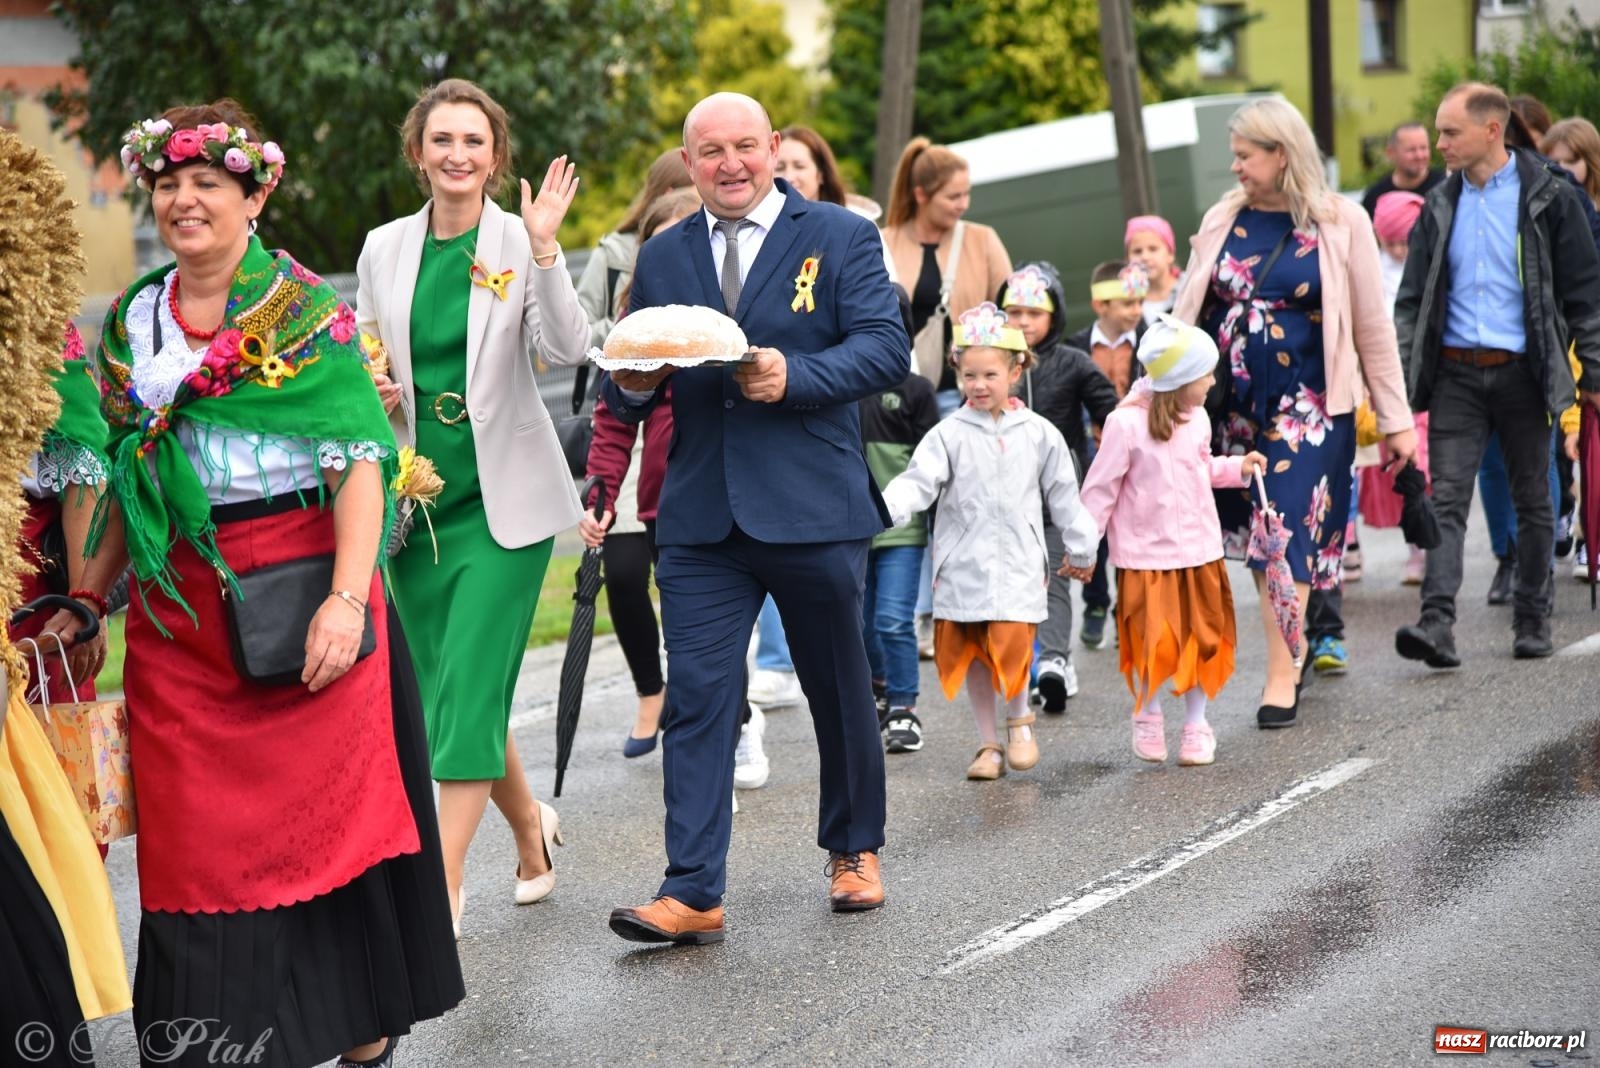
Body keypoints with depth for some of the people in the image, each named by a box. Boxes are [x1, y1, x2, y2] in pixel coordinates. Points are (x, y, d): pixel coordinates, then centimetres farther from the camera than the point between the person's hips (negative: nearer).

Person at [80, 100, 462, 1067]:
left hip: (301, 590, -4)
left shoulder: (309, 312, -3)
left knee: (328, 811, 0)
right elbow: (123, 479, 17)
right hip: (177, 611, 4)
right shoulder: (130, 323, 12)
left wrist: (346, 597, -21)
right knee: (198, 836, 2)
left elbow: (360, 464, -10)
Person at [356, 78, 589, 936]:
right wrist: (371, 393, -7)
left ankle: (443, 892, -8)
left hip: (502, 499, -5)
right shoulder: (384, 250, 6)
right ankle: (531, 828, 35)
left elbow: (567, 349, -18)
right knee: (447, 695, 12)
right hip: (417, 499, 5)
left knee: (467, 693, -10)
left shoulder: (520, 243, -6)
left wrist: (543, 250, -29)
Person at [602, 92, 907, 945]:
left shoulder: (840, 237, 1)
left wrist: (794, 376, -25)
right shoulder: (662, 258, 11)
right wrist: (632, 385, -10)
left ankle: (854, 850, 32)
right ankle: (692, 892, -8)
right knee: (696, 696, -7)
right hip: (700, 516, 2)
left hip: (813, 512, -2)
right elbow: (627, 395, 14)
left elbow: (886, 348, -9)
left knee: (839, 690, 13)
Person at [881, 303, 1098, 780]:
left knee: (1009, 649, -13)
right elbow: (917, 482, -11)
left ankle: (1019, 720, 16)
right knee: (970, 657, 7)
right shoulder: (949, 435, 0)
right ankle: (989, 744, 22)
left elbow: (1063, 495, 13)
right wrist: (882, 510, -30)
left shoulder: (1038, 434, 4)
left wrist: (1081, 548, 19)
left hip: (1016, 564, -1)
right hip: (962, 563, 1)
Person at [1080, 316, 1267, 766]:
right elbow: (1101, 487, -10)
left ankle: (1196, 724, 24)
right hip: (1146, 555, -5)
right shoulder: (1126, 424, -17)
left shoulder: (1197, 418, 1)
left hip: (1200, 551, 5)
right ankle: (1147, 717, 21)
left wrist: (1239, 468, 2)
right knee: (1152, 643, -4)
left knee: (1202, 640, 9)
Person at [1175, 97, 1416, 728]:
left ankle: (1282, 674, -4)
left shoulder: (1340, 224, -3)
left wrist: (1396, 417, 1)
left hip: (1304, 408, -4)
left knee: (1287, 532, -9)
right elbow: (1187, 313, 11)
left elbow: (1373, 327, 0)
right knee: (1256, 533, 6)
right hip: (1228, 406, 4)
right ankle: (1291, 646, 19)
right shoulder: (1223, 220, 6)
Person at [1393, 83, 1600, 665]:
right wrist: (1398, 377, 3)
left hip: (1522, 373, -2)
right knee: (1447, 500, -9)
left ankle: (1533, 620, 19)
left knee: (1533, 501, 8)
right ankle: (1437, 623, -17)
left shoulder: (1549, 198, -2)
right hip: (1456, 373, 2)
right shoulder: (1441, 206, 8)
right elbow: (1412, 298, 11)